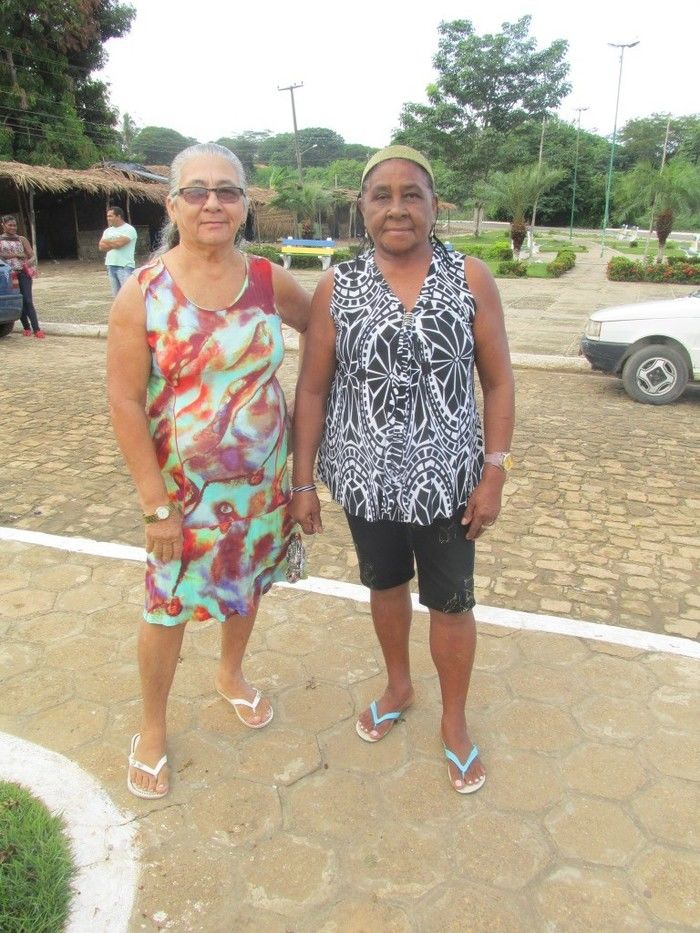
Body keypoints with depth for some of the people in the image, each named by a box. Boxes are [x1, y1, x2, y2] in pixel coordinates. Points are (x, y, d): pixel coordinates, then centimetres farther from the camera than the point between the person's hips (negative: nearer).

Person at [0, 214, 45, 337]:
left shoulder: (22, 239, 11)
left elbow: (32, 255, 8)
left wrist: (30, 261, -14)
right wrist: (16, 255, -11)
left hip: (24, 273, 0)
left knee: (28, 301, -9)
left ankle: (36, 329, -14)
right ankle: (27, 328, 15)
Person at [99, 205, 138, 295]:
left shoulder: (129, 229, -6)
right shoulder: (108, 231, 16)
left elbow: (119, 243, -18)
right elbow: (101, 247, 6)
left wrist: (107, 241, 0)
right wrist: (114, 243, -7)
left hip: (125, 267, -7)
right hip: (111, 266, 7)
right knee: (117, 295, 10)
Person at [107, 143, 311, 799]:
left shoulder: (269, 282, -6)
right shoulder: (143, 292, -13)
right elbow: (125, 403, -14)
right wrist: (156, 505, -15)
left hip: (262, 479, 3)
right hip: (182, 485, -3)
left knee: (248, 583, 20)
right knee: (168, 605, 9)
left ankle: (230, 675, 50)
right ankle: (151, 730, 34)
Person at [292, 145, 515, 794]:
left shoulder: (471, 279, -5)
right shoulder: (336, 287, -5)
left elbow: (498, 382, -3)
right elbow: (312, 389, -2)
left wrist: (494, 475, -7)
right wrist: (302, 482, -2)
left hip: (447, 478, -1)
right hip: (366, 477, 1)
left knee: (451, 602, 9)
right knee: (384, 585, 21)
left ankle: (453, 722, 34)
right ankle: (398, 686, 48)